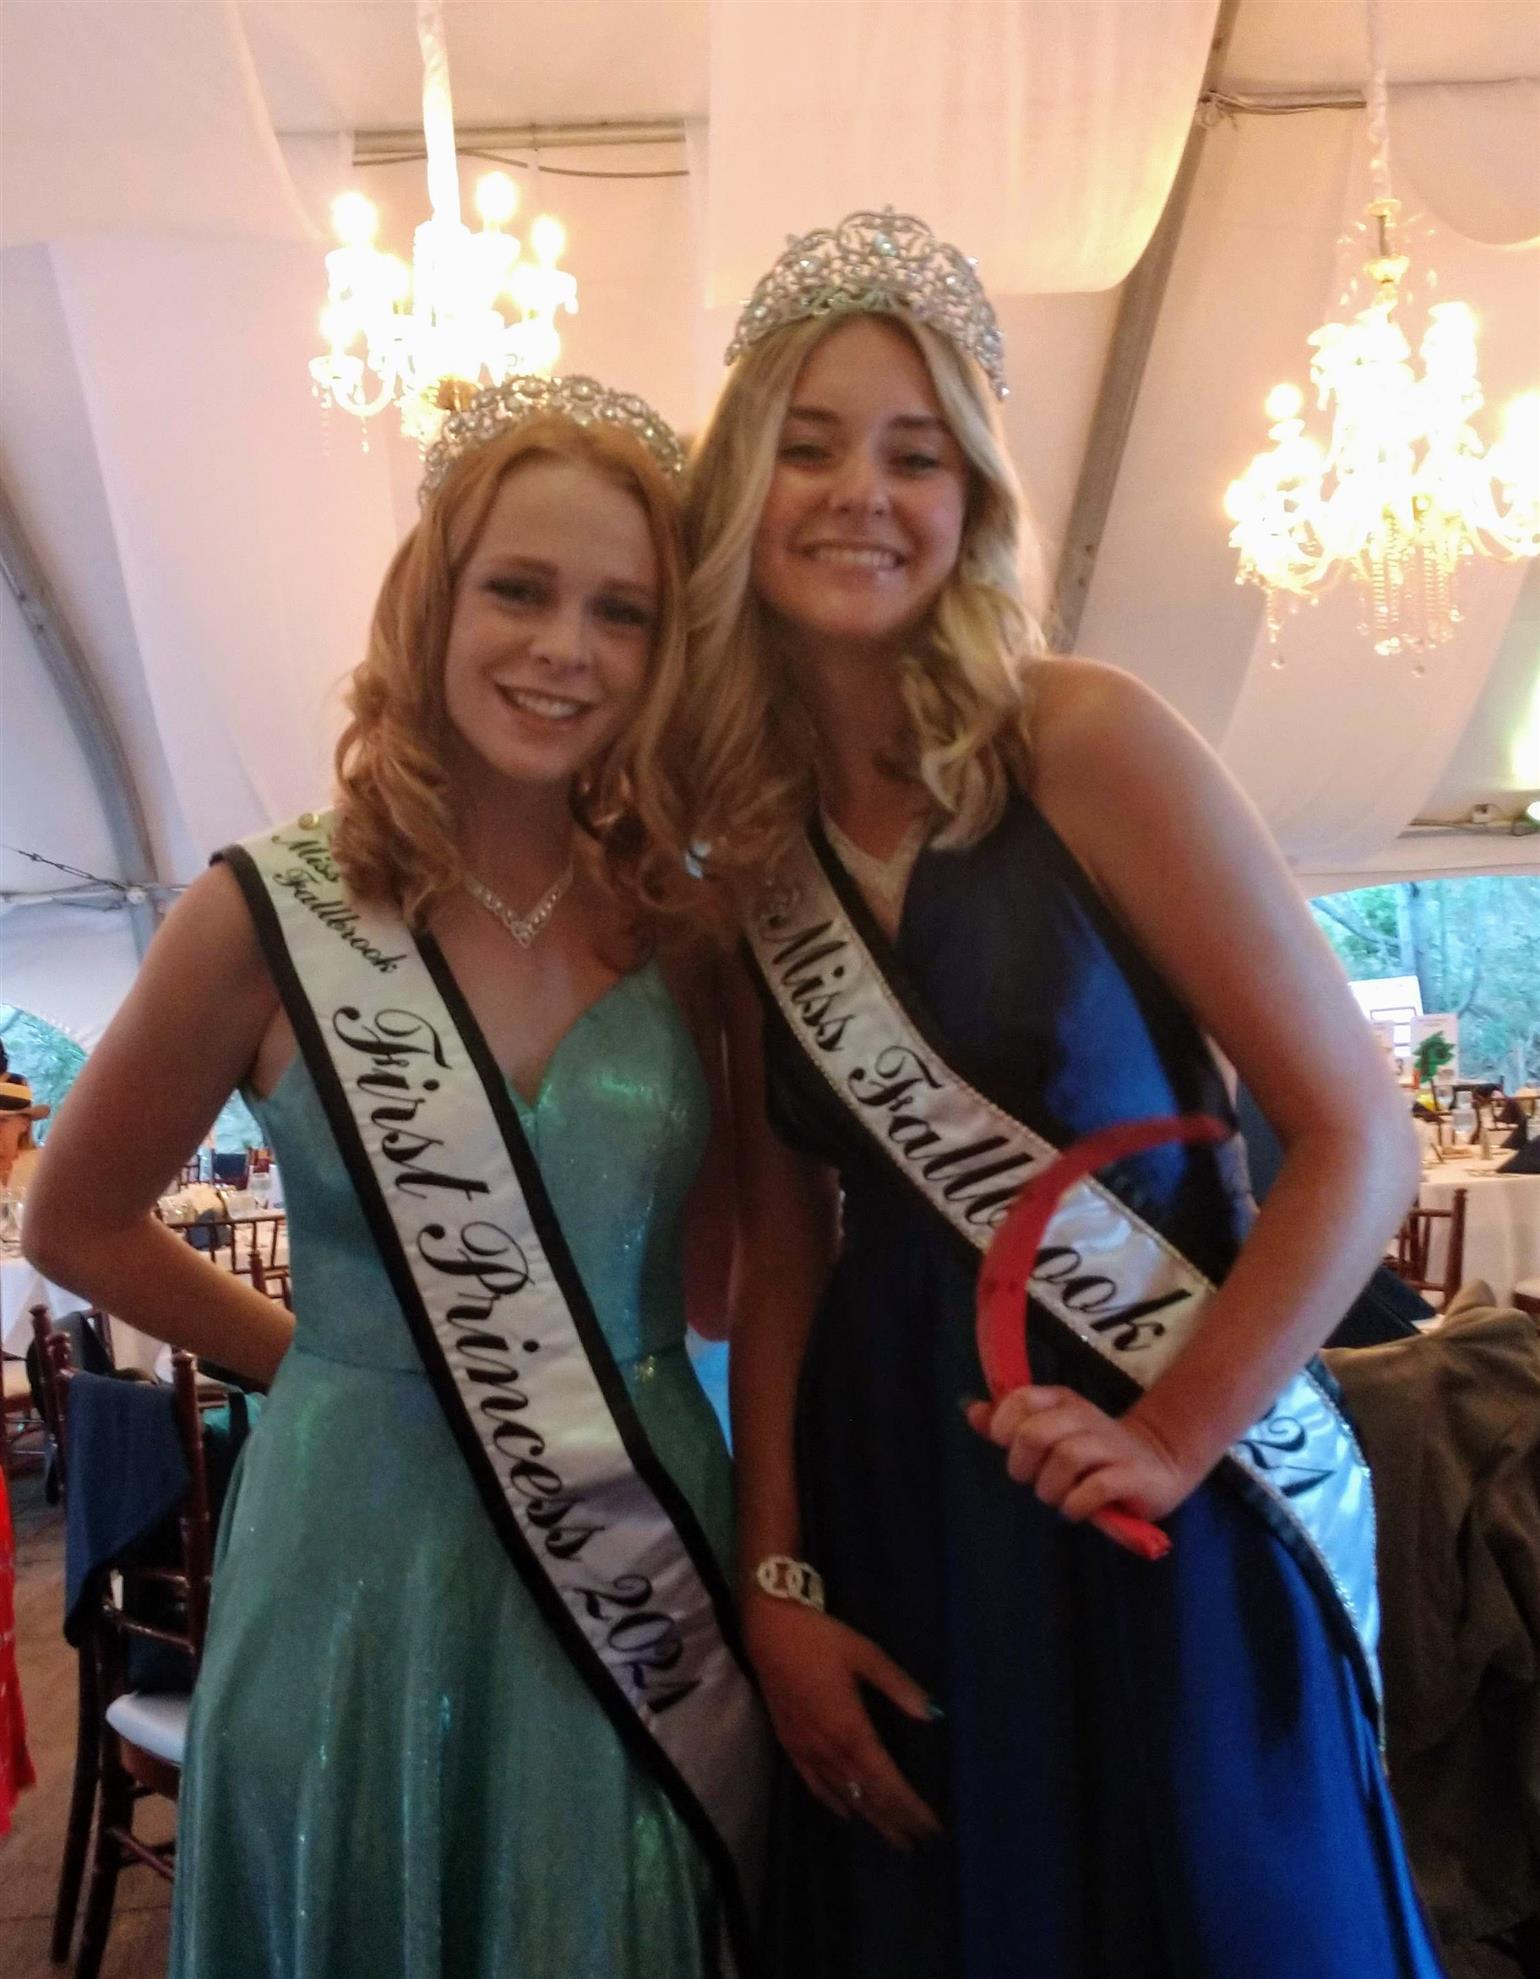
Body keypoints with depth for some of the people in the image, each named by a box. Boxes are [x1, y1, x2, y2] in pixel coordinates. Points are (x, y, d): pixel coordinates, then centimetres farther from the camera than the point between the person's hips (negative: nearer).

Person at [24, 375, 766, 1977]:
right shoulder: (272, 912, -10)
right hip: (363, 1562, -2)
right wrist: (323, 1356, 4)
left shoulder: (680, 929, -2)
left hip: (649, 1575, 3)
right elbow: (78, 1224, 4)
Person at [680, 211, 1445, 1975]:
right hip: (891, 1511, 4)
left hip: (1157, 1529, -4)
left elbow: (1359, 1140, -10)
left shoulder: (1084, 742, -11)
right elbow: (783, 1248, 4)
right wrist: (773, 1580, 1)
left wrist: (1176, 1442, -14)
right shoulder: (750, 842, 2)